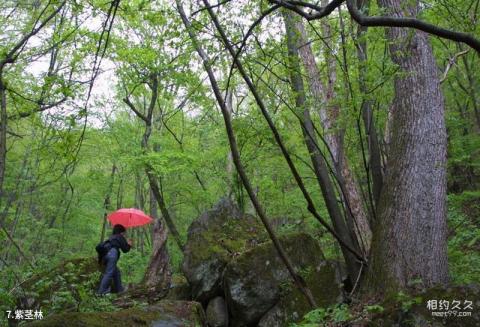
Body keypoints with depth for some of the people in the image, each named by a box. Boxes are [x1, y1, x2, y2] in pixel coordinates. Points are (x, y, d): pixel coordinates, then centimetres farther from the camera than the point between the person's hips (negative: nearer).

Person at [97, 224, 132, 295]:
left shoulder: (111, 237, 30)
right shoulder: (120, 237, 11)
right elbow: (125, 249, 9)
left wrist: (126, 243, 36)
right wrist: (129, 245, 28)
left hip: (105, 255, 9)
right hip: (112, 254, -9)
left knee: (116, 272, 19)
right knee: (109, 273, -12)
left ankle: (119, 289, 22)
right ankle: (102, 291, -19)